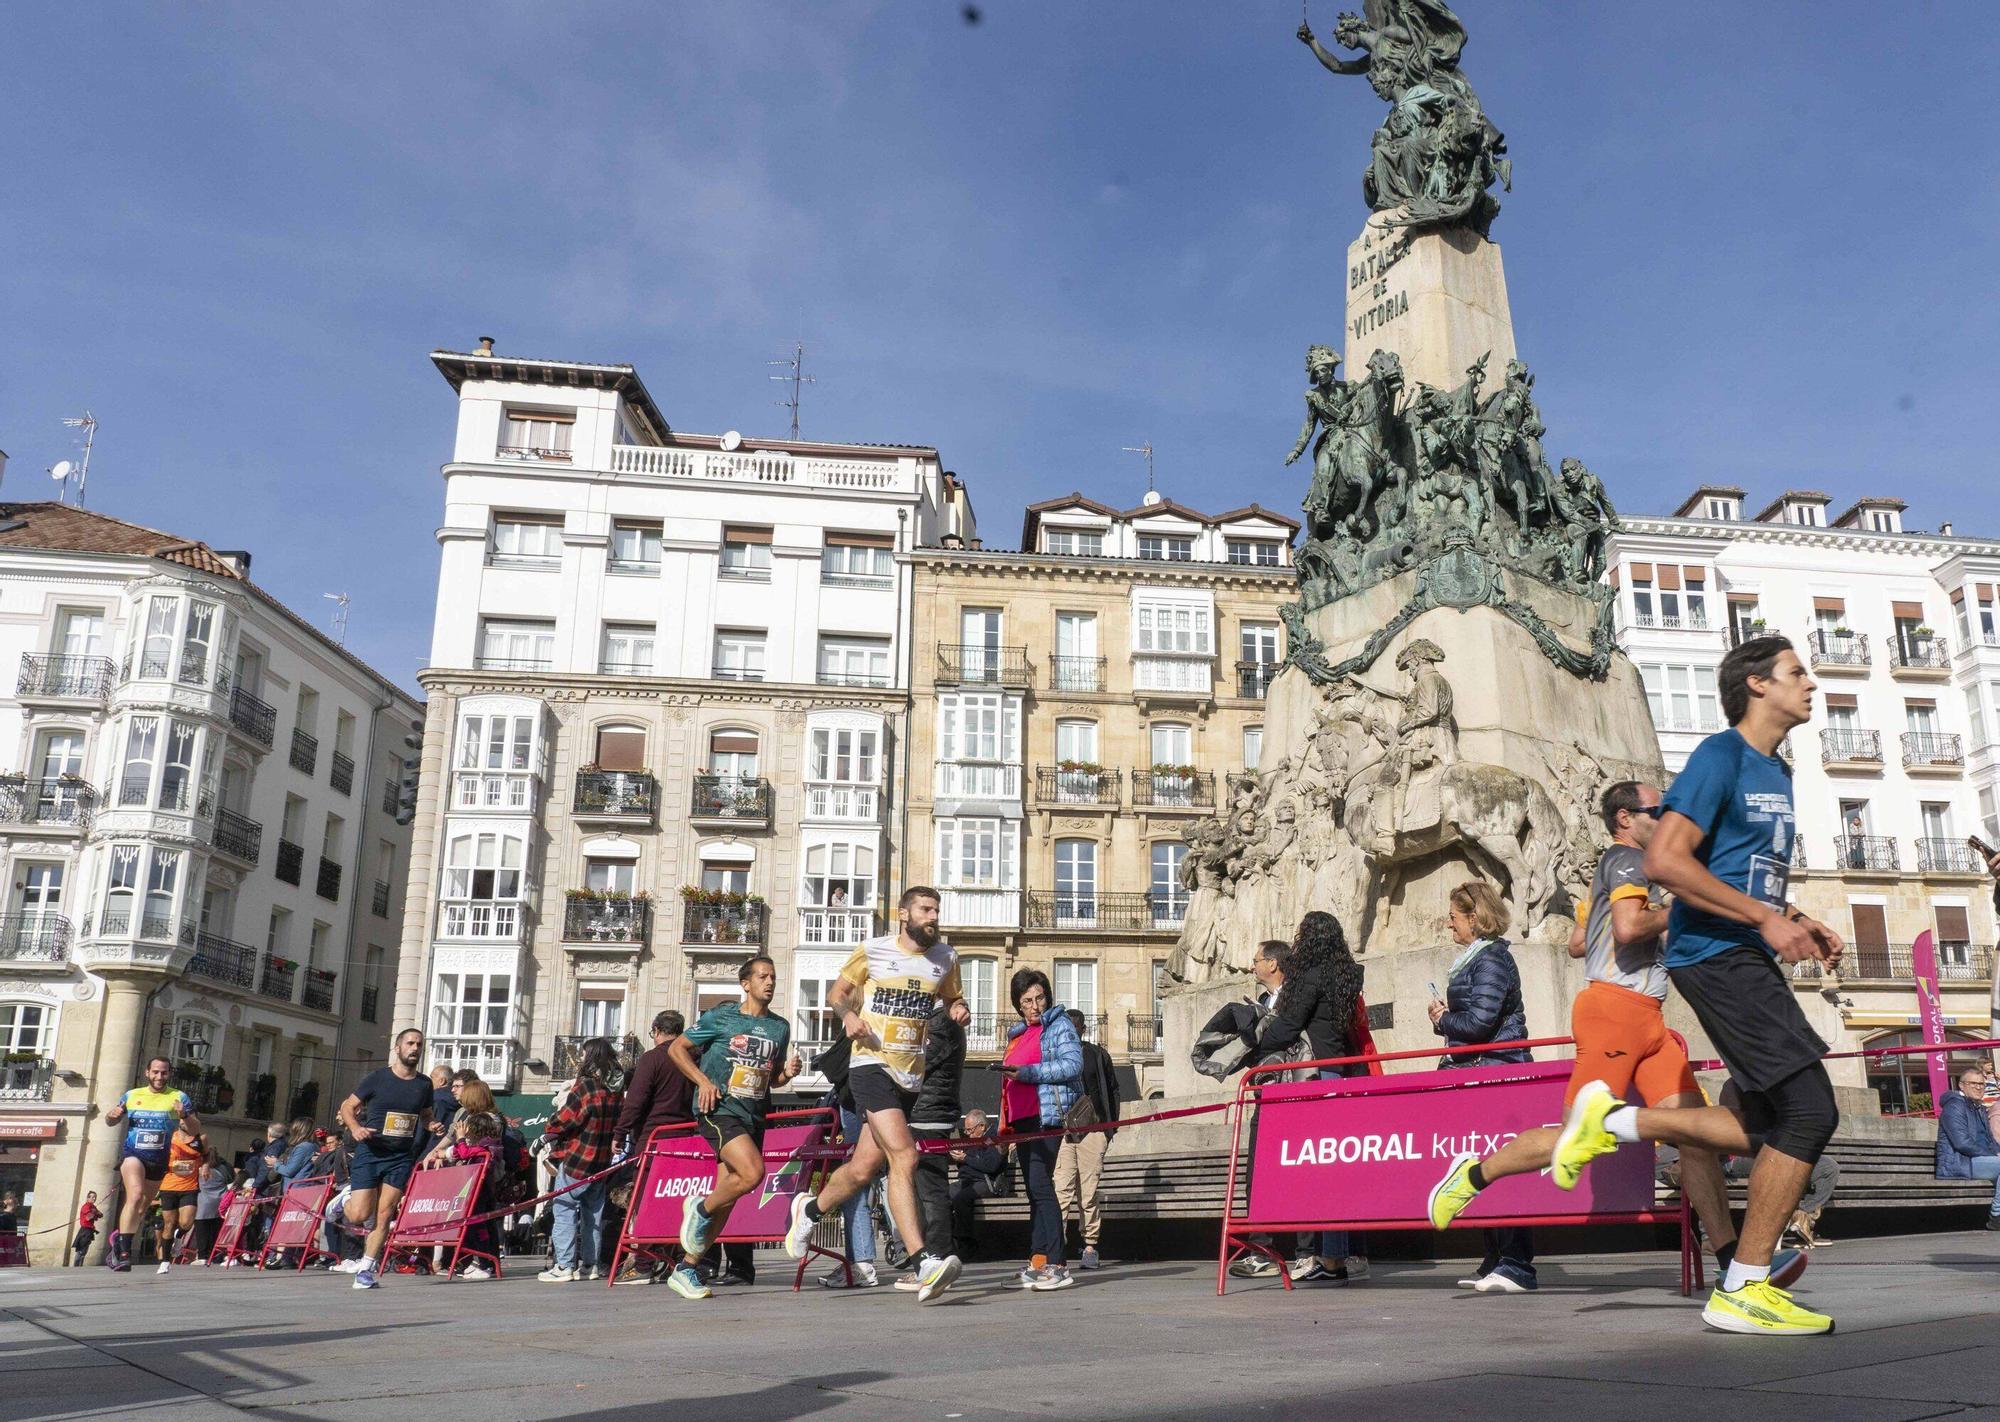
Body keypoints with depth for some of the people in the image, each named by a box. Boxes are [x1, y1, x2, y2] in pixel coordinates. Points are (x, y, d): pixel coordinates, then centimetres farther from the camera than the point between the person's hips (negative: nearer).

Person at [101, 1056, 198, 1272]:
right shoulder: (132, 1095, 8)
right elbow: (110, 1121, 21)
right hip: (132, 1153, -2)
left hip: (159, 1159, 2)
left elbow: (196, 1129, -3)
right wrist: (112, 1115, -3)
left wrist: (184, 1116, -24)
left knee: (144, 1207, 13)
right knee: (136, 1195, -26)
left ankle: (119, 1241, 37)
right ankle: (123, 1252, -27)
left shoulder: (179, 1098, 2)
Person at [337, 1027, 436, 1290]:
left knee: (384, 1215, -1)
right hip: (370, 1152, -3)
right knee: (359, 1215, -6)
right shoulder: (377, 1078, -5)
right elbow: (347, 1107, 2)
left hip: (402, 1157, 3)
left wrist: (432, 1126, 0)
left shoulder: (424, 1084, 6)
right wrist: (355, 1127, -17)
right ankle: (347, 1195, 28)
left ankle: (365, 1269, 11)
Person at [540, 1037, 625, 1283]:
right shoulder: (616, 1092, 7)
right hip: (603, 1161, 7)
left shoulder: (585, 1087, -15)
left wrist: (548, 1131, 5)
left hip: (576, 1160, -7)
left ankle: (564, 1266, -4)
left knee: (565, 1210, -1)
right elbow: (619, 1124, 12)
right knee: (594, 1213, 14)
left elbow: (564, 1120, -13)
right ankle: (589, 1264, 18)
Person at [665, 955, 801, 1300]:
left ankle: (685, 1269, 16)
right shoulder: (720, 1017, -1)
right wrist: (702, 1080, -9)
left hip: (754, 1115, 6)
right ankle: (700, 1209, 0)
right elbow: (677, 1048, 5)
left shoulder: (780, 1027, 13)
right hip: (719, 1108, -6)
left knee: (726, 1199, 4)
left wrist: (788, 1073, 1)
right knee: (752, 1172, -26)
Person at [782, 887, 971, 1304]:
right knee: (904, 1156, -22)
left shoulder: (945, 957, 10)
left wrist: (958, 1009, 0)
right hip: (871, 1065, -5)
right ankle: (924, 1264, -25)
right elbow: (837, 992, 10)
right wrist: (848, 1014, -11)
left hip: (911, 1075, 5)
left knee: (864, 1167, 10)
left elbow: (951, 998, 24)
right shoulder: (873, 951, 0)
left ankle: (809, 1210, 38)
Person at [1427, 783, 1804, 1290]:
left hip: (1645, 1020, 10)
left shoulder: (1609, 869, 26)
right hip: (1615, 1006, -10)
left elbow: (1577, 943, 27)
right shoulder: (1627, 859, -4)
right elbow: (1627, 927, -22)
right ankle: (1475, 1173, 5)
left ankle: (1731, 1260, -5)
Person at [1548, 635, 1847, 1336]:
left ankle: (1611, 1120, 19)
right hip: (1716, 955, -10)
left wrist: (1797, 922, 12)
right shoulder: (1721, 755, -9)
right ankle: (1743, 1291, -3)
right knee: (1810, 1110, -11)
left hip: (1749, 958, 10)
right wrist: (1767, 919, -20)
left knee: (1768, 1126, 9)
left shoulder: (1777, 772, 20)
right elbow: (1664, 861, -20)